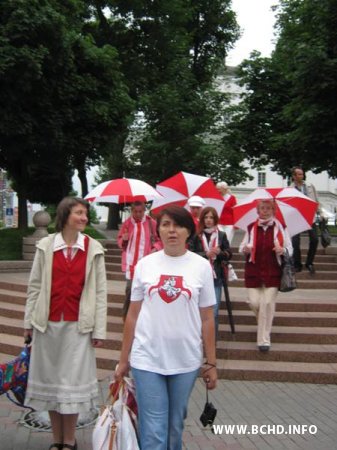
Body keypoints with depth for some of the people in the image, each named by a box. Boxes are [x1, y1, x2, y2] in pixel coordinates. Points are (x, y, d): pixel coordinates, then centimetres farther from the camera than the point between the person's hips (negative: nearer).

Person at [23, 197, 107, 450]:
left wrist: (99, 330, -5)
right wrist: (29, 321, 3)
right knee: (50, 379, 10)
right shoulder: (45, 246, 2)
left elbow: (100, 290, -3)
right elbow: (35, 285, 5)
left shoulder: (93, 248, -2)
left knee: (73, 381, 4)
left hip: (78, 324, -2)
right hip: (48, 323, 2)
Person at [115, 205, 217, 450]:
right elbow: (133, 314, 7)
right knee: (153, 430, 1)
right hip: (147, 359, 0)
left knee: (176, 425, 15)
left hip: (186, 361, 0)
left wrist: (211, 363, 3)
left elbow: (207, 318, 2)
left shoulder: (201, 266, -1)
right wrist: (124, 359, 8)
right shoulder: (145, 264, 1)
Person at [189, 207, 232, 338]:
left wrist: (220, 252, -12)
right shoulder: (196, 235, 0)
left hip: (216, 277, 1)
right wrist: (206, 254, -18)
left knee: (214, 311, 3)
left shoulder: (221, 235, 6)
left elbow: (229, 254, 7)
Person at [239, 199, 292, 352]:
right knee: (254, 302, -3)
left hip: (273, 273, -1)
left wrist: (282, 250, -18)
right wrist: (245, 249, -12)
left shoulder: (280, 227, 0)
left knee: (267, 304, -6)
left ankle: (264, 340, 4)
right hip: (254, 272, 2)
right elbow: (242, 246, 12)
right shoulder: (251, 227, 5)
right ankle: (264, 321, 33)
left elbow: (290, 249, 4)